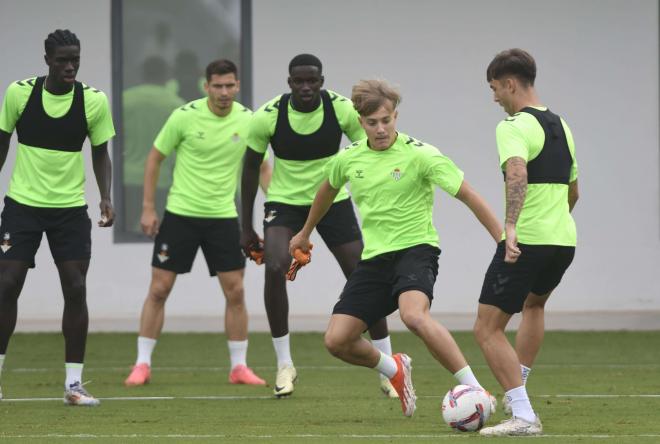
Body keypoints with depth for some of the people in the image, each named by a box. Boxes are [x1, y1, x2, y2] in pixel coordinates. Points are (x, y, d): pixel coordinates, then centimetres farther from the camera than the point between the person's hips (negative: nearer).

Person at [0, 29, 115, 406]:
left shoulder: (94, 101, -5)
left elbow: (100, 152, 5)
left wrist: (106, 198, -8)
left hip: (70, 208, 1)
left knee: (75, 289, -4)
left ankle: (74, 382, 3)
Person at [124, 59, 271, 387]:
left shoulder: (248, 121, -3)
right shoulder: (185, 116, -10)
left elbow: (262, 167, 9)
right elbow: (155, 158, 0)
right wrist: (148, 207, -2)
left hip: (223, 216, 2)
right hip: (180, 213, -2)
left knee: (235, 292, -1)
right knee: (159, 289, -1)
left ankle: (239, 367, 10)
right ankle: (142, 365, 7)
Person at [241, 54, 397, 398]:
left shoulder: (343, 109, -17)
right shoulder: (268, 117, -17)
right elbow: (251, 167, -2)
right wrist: (247, 226, 0)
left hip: (333, 200, 1)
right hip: (284, 202, -1)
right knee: (275, 268, -24)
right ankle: (284, 365, -10)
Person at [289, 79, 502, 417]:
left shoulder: (420, 155, -11)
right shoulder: (349, 159, 5)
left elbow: (467, 195, -11)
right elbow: (328, 189, 28)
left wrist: (502, 239, -16)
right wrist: (306, 233, 42)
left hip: (415, 249, -6)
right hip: (374, 259, 6)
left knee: (413, 315, -36)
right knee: (336, 341, -5)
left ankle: (473, 389, -30)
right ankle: (394, 370, 26)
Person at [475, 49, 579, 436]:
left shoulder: (514, 127, -11)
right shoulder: (561, 126, 16)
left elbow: (518, 173, -31)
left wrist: (511, 226, -39)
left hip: (525, 241, -9)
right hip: (564, 241, 9)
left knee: (488, 329, -3)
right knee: (534, 304, 36)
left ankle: (523, 415, -13)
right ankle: (517, 394, 34)